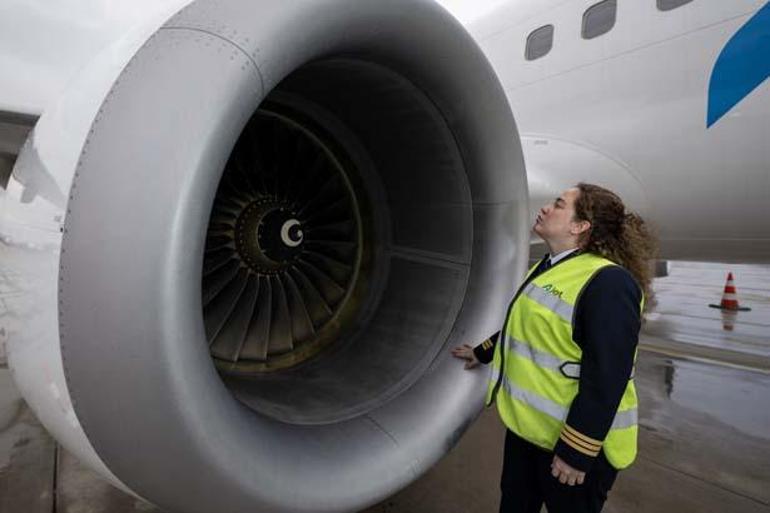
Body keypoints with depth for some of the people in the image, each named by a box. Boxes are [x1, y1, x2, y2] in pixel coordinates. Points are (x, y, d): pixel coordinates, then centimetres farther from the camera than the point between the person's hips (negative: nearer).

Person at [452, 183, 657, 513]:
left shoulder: (608, 284, -25)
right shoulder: (549, 267, 5)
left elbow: (605, 380, -27)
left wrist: (576, 452, -23)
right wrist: (483, 352, 29)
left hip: (573, 438, -8)